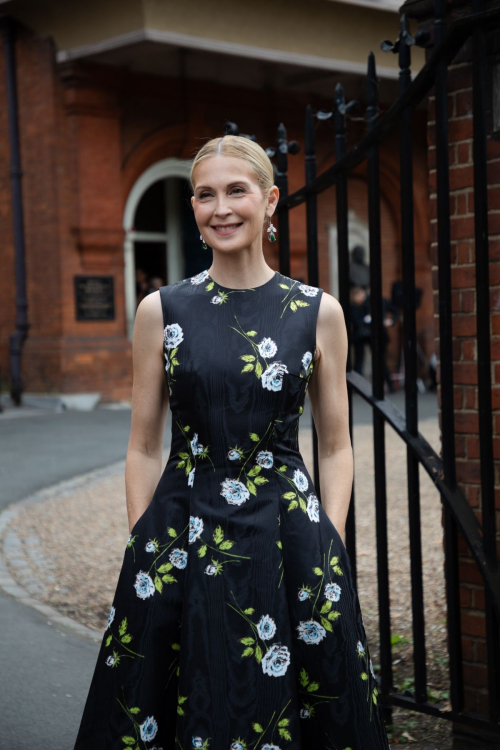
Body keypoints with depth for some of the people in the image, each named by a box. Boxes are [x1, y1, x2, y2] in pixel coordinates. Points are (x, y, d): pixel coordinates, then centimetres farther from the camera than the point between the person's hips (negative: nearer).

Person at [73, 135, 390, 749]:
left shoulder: (318, 312, 1)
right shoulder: (161, 311, 1)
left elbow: (336, 446, 5)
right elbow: (143, 447, 5)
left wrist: (327, 551, -4)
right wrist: (143, 548, -2)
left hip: (287, 534, 0)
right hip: (182, 536, 0)